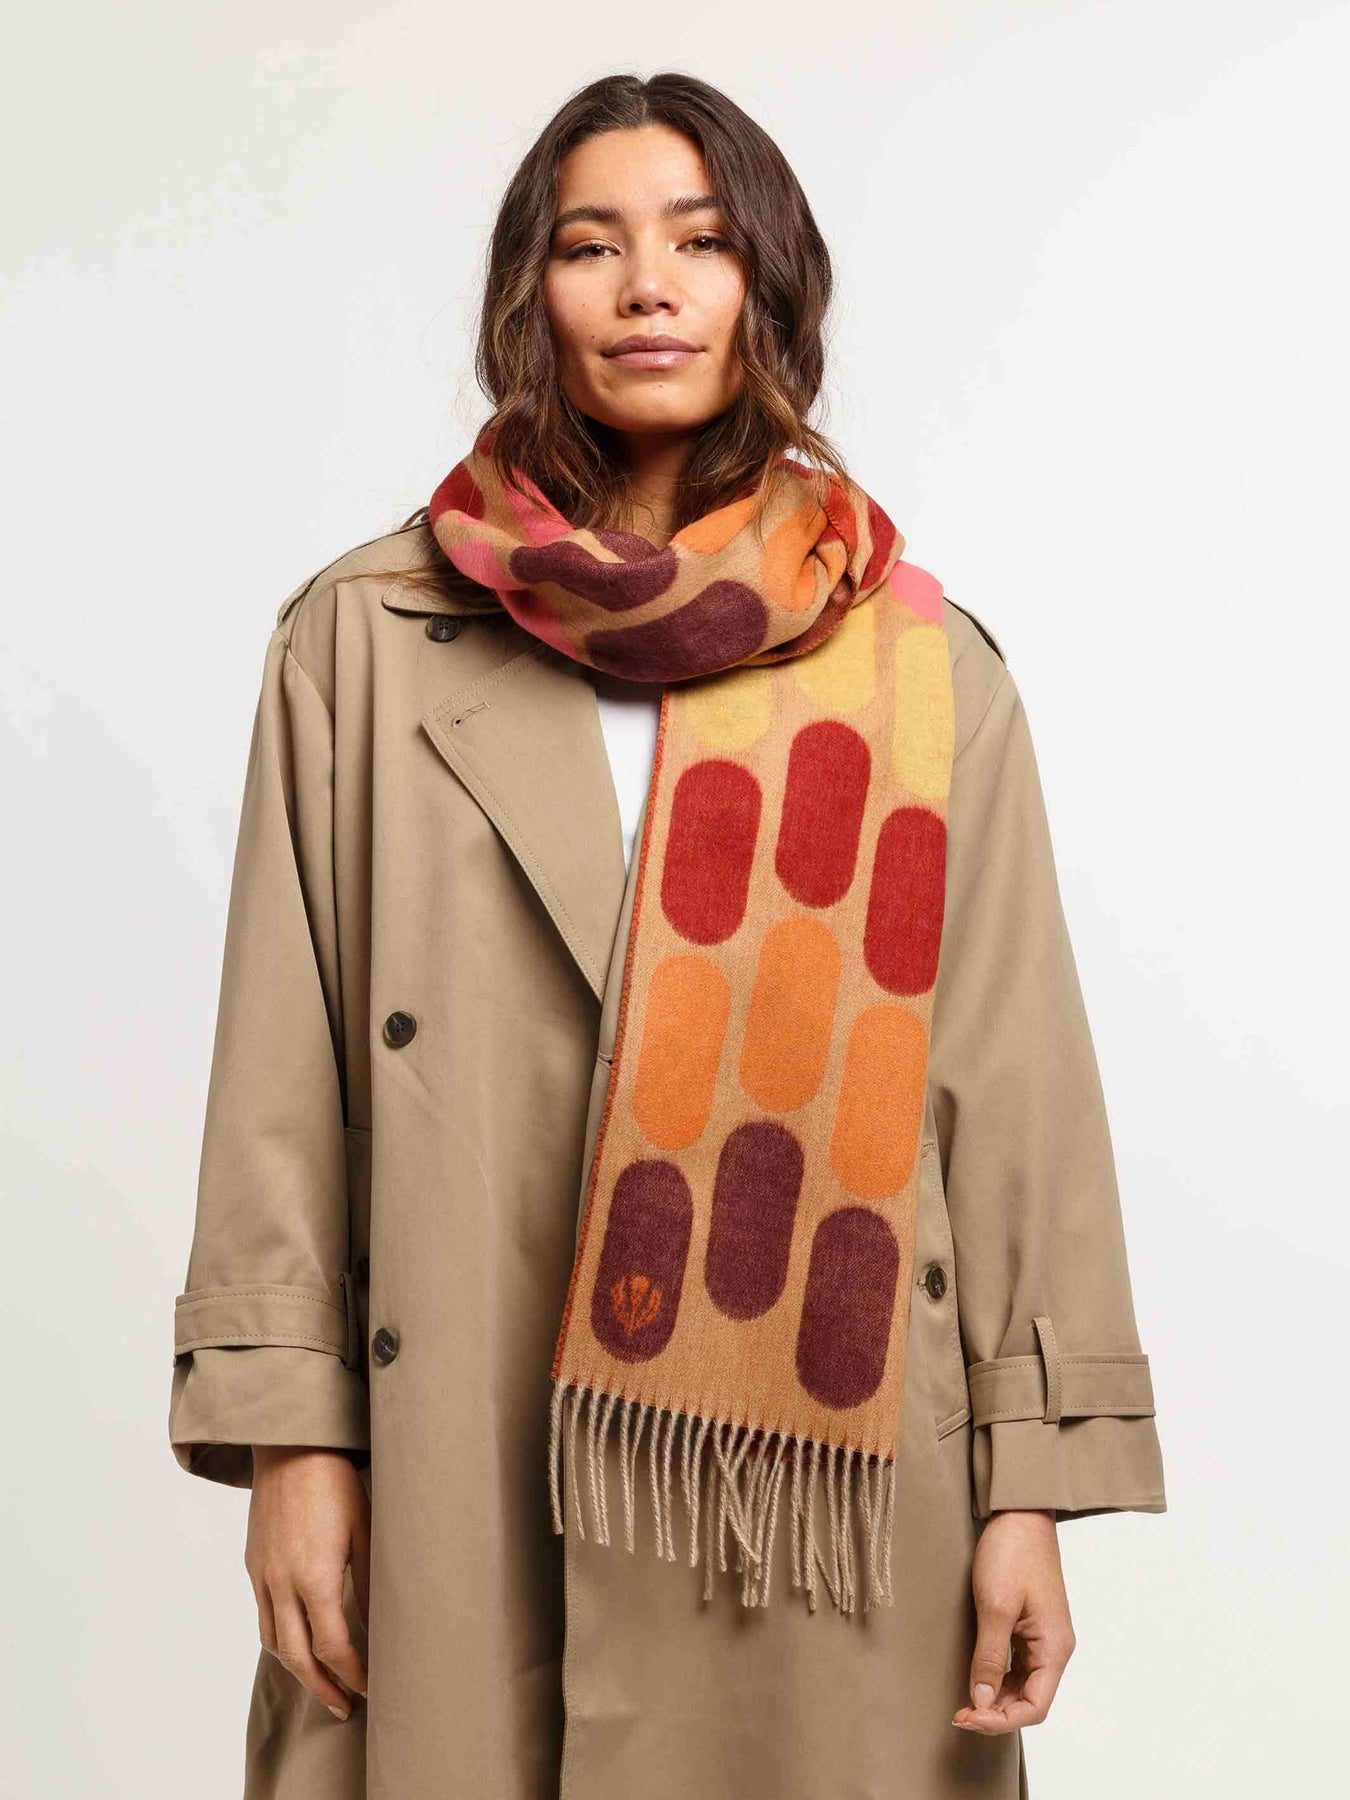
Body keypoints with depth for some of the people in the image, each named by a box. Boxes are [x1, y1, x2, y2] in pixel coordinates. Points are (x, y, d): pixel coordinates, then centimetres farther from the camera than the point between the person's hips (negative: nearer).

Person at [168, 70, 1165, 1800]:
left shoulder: (922, 668, 4)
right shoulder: (365, 640, 4)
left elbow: (1012, 1082, 2)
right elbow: (285, 1064, 3)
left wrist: (1030, 1485, -1)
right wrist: (290, 1437, -3)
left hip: (826, 1449, 0)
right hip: (464, 1464, 0)